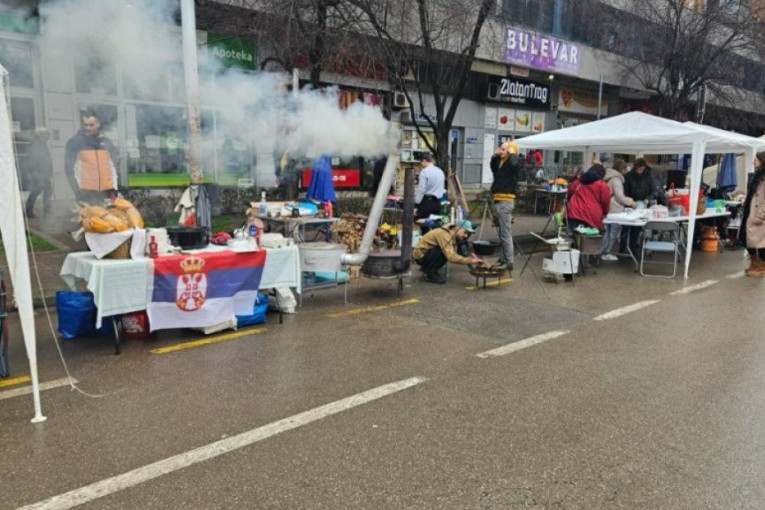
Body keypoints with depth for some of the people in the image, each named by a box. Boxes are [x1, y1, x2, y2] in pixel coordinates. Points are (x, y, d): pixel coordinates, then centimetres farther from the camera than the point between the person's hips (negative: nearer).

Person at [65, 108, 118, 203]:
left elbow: (114, 165, 15)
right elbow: (69, 167, 0)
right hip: (86, 192, -4)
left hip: (107, 191, 4)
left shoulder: (107, 142, 13)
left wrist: (114, 187, 6)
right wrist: (77, 189, -8)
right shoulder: (74, 142, 2)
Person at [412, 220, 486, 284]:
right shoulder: (444, 234, -26)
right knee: (444, 251, -26)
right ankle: (430, 275, -11)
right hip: (420, 255, -10)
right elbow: (451, 257, -36)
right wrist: (471, 261, -35)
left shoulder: (453, 236, 4)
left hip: (427, 253, 10)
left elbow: (454, 256, 3)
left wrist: (469, 257, -13)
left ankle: (427, 269, 13)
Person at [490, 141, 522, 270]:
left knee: (505, 233, -9)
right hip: (499, 200, 10)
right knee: (502, 233, 16)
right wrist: (495, 156, 20)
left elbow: (514, 164, -34)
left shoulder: (513, 162, -10)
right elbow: (493, 168, 35)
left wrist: (512, 153, -16)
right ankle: (504, 259, 26)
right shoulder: (501, 162, 15)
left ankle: (509, 262, -6)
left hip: (505, 201, -10)